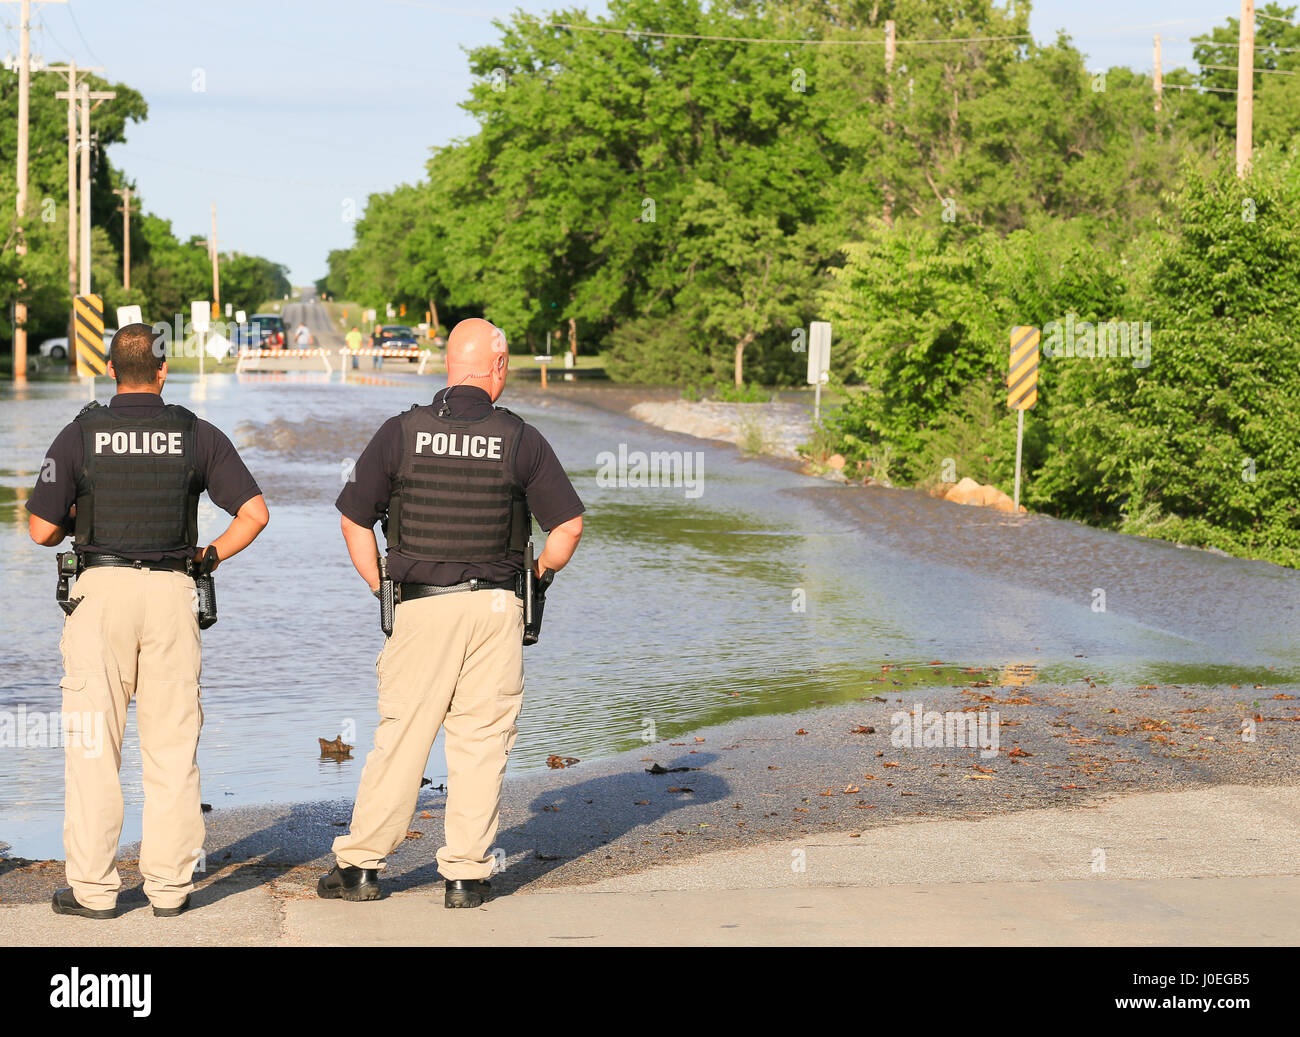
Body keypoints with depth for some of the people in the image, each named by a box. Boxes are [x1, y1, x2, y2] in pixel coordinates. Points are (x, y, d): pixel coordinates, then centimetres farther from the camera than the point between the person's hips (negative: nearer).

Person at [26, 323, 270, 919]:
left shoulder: (80, 435, -3)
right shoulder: (197, 436, 1)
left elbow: (41, 529, -5)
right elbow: (254, 514, -4)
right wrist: (207, 557, 10)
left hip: (100, 589, -1)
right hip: (172, 595, 1)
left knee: (93, 746, 3)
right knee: (172, 746, 7)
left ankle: (93, 889, 3)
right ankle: (169, 885, 8)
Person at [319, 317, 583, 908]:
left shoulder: (400, 433, -1)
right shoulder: (520, 440, -2)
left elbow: (355, 521, 4)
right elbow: (568, 527, 0)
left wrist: (382, 589, 14)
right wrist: (536, 572, 17)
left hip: (420, 607, 1)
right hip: (496, 606, 0)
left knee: (400, 738, 7)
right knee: (481, 743, 5)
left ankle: (359, 865, 10)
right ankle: (465, 875, 6)